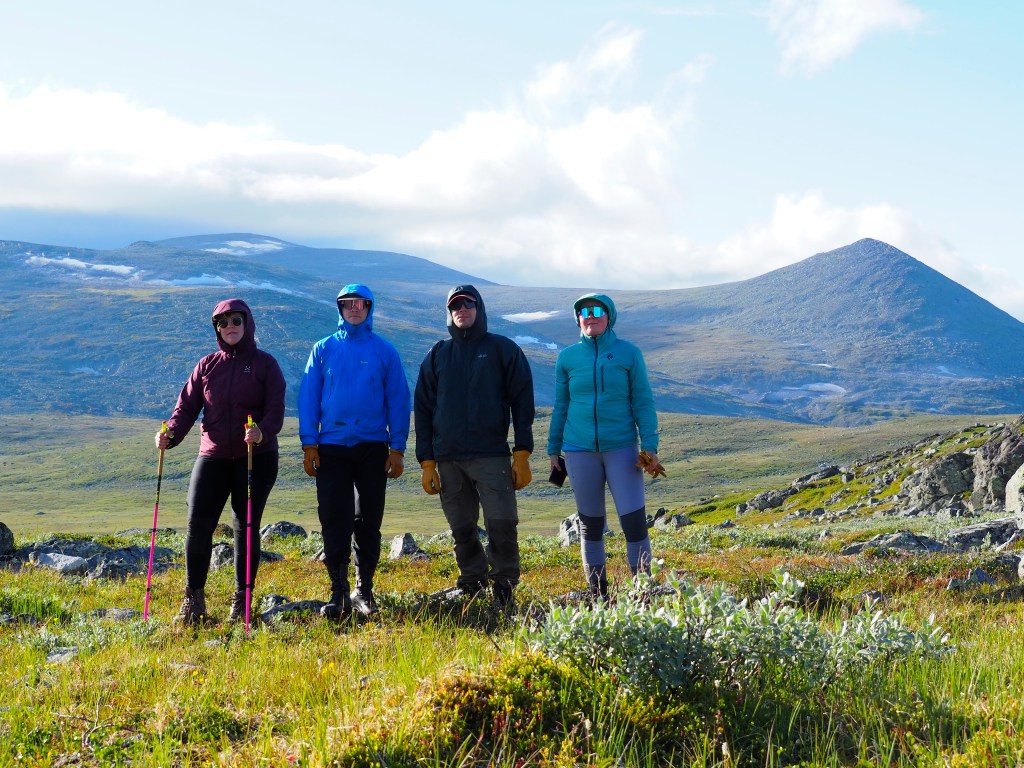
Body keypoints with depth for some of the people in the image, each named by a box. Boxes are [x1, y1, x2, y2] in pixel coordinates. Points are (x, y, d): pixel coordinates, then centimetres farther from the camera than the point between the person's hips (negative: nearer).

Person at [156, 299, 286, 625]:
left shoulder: (265, 364, 2)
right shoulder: (207, 365, 10)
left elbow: (275, 409, -7)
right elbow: (187, 406, 6)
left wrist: (262, 432, -29)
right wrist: (171, 433, -13)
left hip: (256, 457, -2)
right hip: (213, 457, 2)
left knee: (247, 527, 3)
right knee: (198, 524, -6)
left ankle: (241, 602, 13)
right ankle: (193, 600, 4)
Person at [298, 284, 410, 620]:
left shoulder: (384, 351, 4)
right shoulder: (324, 349, 6)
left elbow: (398, 399, 3)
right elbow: (308, 397, 4)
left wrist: (397, 448, -2)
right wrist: (309, 444, -4)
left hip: (373, 449, 0)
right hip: (331, 448, 0)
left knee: (368, 522, 5)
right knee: (334, 521, -4)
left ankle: (364, 590, 16)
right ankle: (338, 592, 0)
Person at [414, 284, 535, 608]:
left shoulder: (503, 350, 7)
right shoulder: (437, 355, 15)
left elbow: (522, 402, 4)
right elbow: (423, 409, 14)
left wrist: (522, 454, -4)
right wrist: (427, 462, 6)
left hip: (492, 456, -3)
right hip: (448, 459, 3)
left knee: (502, 523, -12)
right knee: (462, 529, 4)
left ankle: (504, 584, 1)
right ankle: (471, 586, 15)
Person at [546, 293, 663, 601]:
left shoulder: (629, 353, 1)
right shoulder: (568, 357, 5)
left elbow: (643, 402, 1)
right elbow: (560, 406, 12)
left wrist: (650, 448, -5)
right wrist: (553, 450, 11)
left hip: (621, 448, -2)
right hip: (580, 449, 2)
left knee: (634, 520, -9)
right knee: (590, 525, 8)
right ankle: (597, 595, 17)